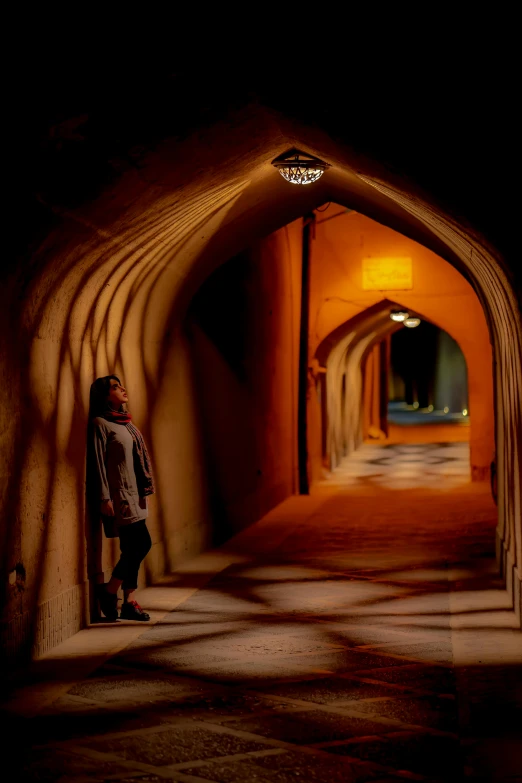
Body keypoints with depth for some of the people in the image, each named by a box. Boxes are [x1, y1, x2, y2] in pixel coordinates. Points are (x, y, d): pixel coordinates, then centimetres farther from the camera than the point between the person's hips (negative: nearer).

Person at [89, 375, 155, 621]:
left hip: (133, 494, 8)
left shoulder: (125, 423, 16)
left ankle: (129, 602, 11)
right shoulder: (100, 423, -7)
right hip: (118, 495, -8)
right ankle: (109, 591, 3)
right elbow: (98, 462, -12)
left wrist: (143, 490, 15)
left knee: (132, 548, 5)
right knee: (142, 543, -12)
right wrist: (105, 498, -17)